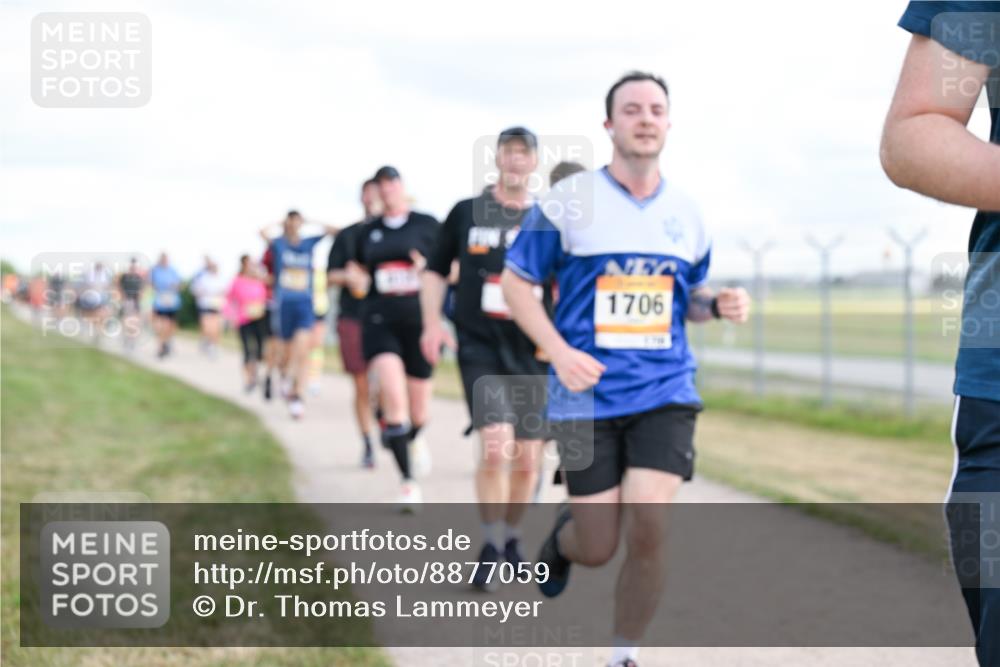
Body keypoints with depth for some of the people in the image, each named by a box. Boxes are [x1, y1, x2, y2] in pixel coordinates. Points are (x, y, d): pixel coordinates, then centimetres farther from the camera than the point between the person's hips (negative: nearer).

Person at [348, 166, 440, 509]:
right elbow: (357, 267, 24)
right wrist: (354, 277, 1)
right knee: (392, 393, -20)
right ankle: (407, 480, -18)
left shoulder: (427, 225, 3)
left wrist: (429, 269, -14)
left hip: (419, 322, -1)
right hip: (380, 322, 1)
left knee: (418, 409, 7)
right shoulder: (369, 230, 11)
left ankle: (410, 440, 44)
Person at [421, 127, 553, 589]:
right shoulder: (466, 213, 4)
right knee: (496, 446, -19)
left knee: (527, 459, 5)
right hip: (480, 348, -2)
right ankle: (490, 548, -4)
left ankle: (512, 539, 30)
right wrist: (432, 323, 0)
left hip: (533, 354, 2)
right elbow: (435, 272, 14)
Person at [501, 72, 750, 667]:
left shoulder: (686, 213, 8)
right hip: (587, 396, -2)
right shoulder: (568, 202, -4)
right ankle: (563, 537, 40)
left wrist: (720, 304, -4)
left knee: (648, 530, -15)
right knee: (598, 549, 1)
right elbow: (516, 281, 1)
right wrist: (559, 352, -13)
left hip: (666, 394, 2)